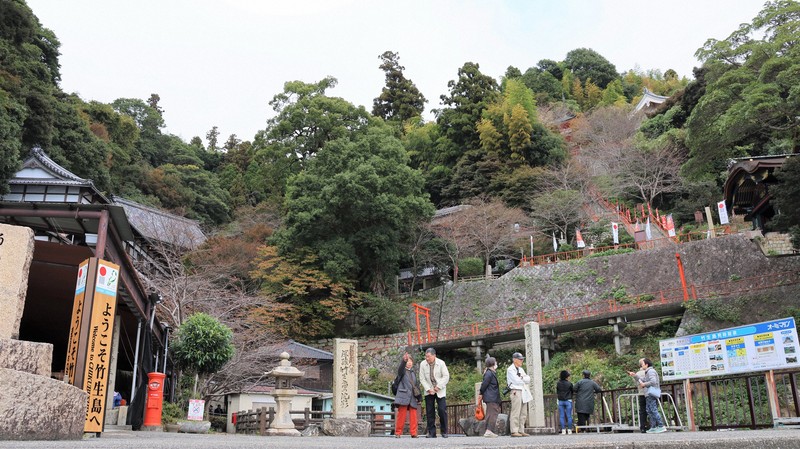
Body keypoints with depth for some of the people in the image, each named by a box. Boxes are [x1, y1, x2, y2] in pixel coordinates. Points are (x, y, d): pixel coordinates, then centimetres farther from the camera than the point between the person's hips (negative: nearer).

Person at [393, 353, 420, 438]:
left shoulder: (413, 373, 21)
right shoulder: (402, 371, 3)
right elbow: (401, 367, -22)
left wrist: (418, 397, 15)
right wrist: (404, 360, -43)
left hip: (412, 398, 5)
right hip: (404, 396, -5)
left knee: (413, 416, 0)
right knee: (401, 415, -4)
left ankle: (413, 433, 4)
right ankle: (398, 432, 4)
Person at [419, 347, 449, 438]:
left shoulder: (441, 363, -10)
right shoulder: (423, 364, -5)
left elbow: (446, 376, -7)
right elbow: (422, 379, -2)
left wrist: (438, 387, -13)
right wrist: (428, 389, -12)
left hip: (440, 391, -2)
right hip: (429, 391, 2)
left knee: (442, 410, -8)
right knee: (429, 412, -1)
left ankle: (444, 432, 4)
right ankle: (431, 433, 5)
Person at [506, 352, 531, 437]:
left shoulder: (521, 369, 22)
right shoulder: (510, 369, -5)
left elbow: (528, 380, 11)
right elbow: (517, 381, -15)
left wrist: (522, 378, -7)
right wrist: (524, 379, 1)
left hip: (524, 392, 9)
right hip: (516, 392, -9)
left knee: (523, 413, 7)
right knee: (516, 412, -10)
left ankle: (521, 431, 11)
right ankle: (514, 431, -10)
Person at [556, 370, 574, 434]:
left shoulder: (558, 383, -2)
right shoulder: (569, 383, -8)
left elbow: (556, 392, 4)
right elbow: (573, 390, 3)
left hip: (560, 401, 2)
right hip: (568, 401, -2)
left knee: (561, 416, 5)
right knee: (569, 416, 5)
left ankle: (563, 430, 3)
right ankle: (569, 430, 5)